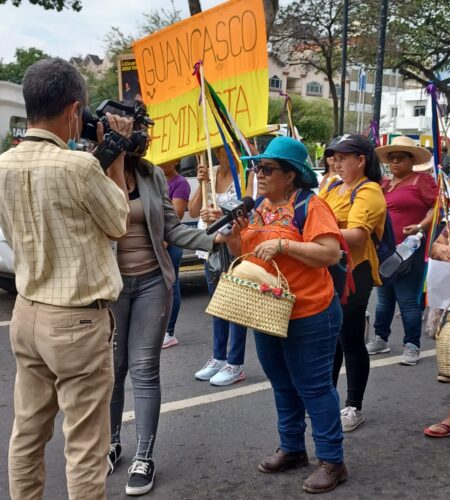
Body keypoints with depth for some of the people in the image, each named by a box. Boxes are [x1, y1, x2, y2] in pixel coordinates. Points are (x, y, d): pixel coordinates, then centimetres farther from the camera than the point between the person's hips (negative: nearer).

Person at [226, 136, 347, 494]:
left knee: (314, 387, 1)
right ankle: (292, 449, 34)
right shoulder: (261, 208, 9)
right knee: (283, 386, 18)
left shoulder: (311, 205, -14)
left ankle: (332, 461, 15)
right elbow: (243, 252, 15)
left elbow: (331, 253, -23)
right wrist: (234, 232, -4)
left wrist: (283, 244, -26)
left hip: (309, 316, -8)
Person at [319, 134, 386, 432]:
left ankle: (355, 407, 17)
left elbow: (356, 236, -24)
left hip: (354, 272, -7)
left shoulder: (368, 192, -11)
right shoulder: (332, 188, 13)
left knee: (351, 340, 2)